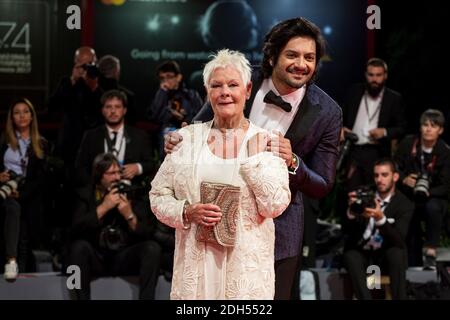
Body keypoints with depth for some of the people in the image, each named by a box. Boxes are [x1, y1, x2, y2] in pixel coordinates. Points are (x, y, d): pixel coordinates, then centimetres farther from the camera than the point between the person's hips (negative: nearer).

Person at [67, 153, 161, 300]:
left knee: (152, 248, -23)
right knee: (79, 246, -31)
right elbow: (75, 230, -15)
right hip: (96, 258, -1)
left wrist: (130, 216, -18)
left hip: (124, 258, 1)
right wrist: (103, 208, -19)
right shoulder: (85, 194, 2)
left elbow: (146, 233, -1)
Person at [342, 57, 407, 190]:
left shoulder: (394, 98, 2)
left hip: (377, 154, -2)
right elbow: (342, 117, 18)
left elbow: (402, 128, 4)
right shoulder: (354, 92, 9)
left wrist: (385, 132, -13)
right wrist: (341, 129, -3)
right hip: (353, 151, 2)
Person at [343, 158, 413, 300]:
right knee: (351, 256, -31)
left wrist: (380, 219, -36)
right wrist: (351, 211, -27)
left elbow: (398, 240, -20)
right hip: (359, 253, 1)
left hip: (385, 256, -1)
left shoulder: (405, 204, -5)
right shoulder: (364, 195, 0)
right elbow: (347, 231, -6)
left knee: (397, 252, -33)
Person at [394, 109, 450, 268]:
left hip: (434, 197, -2)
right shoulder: (408, 143, -2)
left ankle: (430, 251, -26)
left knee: (433, 207, -36)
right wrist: (404, 179, -16)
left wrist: (428, 192, -30)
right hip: (408, 198, 2)